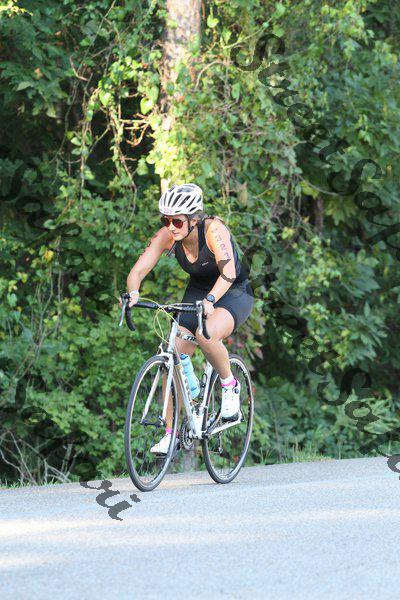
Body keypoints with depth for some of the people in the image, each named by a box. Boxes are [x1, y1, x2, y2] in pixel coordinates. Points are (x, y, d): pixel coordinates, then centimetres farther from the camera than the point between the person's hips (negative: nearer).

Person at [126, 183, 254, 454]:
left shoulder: (214, 230, -30)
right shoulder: (167, 235, -16)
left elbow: (228, 271, -43)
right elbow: (138, 270, -21)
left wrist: (210, 301, -59)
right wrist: (133, 293, -43)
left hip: (234, 294, -5)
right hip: (197, 293, 5)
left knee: (206, 334, -36)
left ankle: (230, 386, -9)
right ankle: (170, 434, -4)